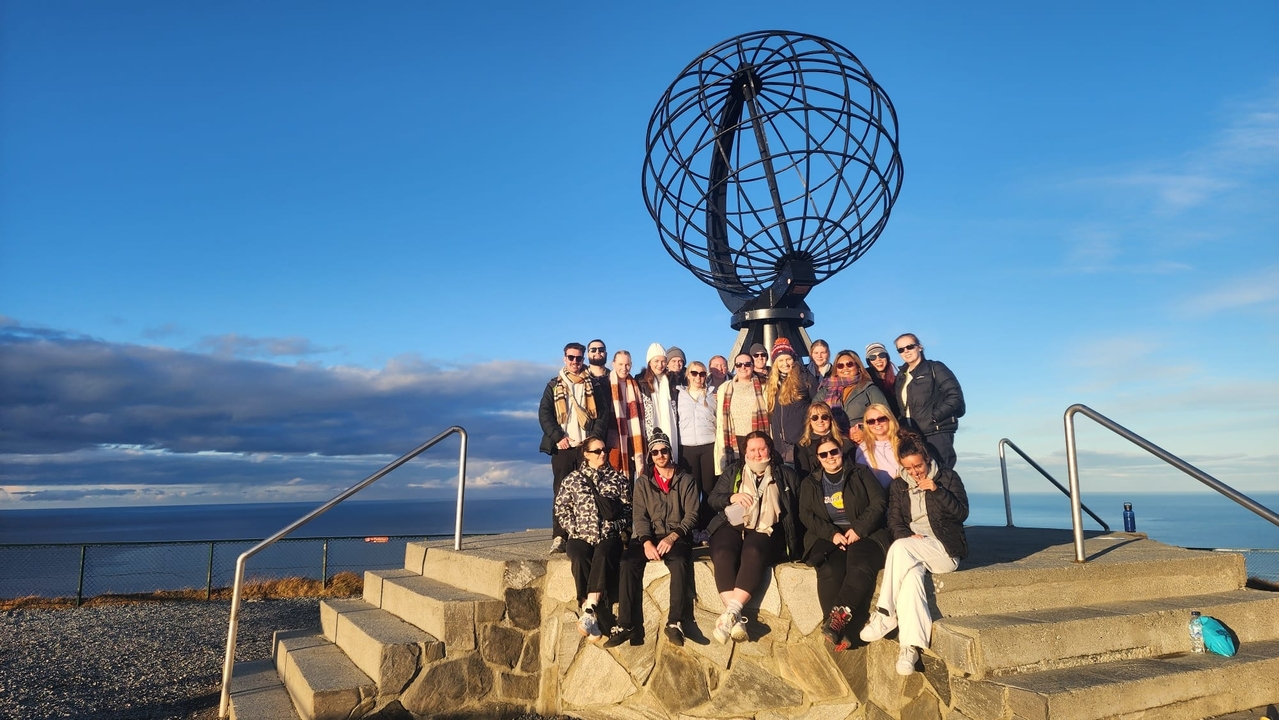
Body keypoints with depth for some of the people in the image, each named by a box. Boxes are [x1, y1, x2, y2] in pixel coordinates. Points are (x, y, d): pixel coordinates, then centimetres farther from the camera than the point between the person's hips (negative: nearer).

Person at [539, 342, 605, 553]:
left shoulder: (592, 385, 12)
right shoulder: (554, 385, 12)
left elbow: (601, 414, 6)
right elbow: (544, 414, 4)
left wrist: (594, 437, -8)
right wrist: (558, 437, -8)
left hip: (587, 446, 0)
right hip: (563, 446, 0)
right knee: (561, 491, -1)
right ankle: (559, 537, 0)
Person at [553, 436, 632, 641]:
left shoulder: (617, 479, 14)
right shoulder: (573, 479, 13)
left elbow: (628, 509, 12)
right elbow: (561, 509, 10)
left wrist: (619, 529, -3)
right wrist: (576, 530, -1)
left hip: (609, 536, 0)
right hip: (580, 537, 0)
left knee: (603, 555, -35)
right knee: (580, 558, -33)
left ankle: (589, 612, -38)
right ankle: (598, 613, -31)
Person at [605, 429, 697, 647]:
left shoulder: (686, 480, 8)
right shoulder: (643, 482, 13)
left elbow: (691, 515, 0)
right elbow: (639, 516, 3)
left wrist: (672, 537, -16)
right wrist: (646, 541, -16)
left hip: (677, 536, -2)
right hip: (649, 535, 2)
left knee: (679, 562, -34)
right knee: (629, 562, -27)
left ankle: (675, 622, -28)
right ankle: (625, 624, -27)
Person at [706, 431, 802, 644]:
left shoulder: (786, 475, 18)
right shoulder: (732, 472, 22)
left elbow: (796, 506, 10)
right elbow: (713, 500, 16)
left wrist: (794, 539, -5)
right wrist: (732, 497, -4)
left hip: (766, 529, -1)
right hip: (732, 525, 2)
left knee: (753, 553, -36)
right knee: (722, 554, -31)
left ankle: (732, 611, -41)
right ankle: (736, 617, -37)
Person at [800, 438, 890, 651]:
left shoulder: (860, 474, 13)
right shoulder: (810, 483, 18)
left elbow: (879, 501, 2)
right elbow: (806, 515, 7)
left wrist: (859, 528, -12)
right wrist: (832, 533, -10)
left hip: (864, 534, -1)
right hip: (827, 537, 1)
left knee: (861, 568, -35)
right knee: (830, 571, -32)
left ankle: (839, 618, -44)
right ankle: (839, 631, -36)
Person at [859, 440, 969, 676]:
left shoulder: (948, 478, 6)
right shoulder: (898, 486, 15)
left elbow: (962, 514, -2)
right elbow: (894, 521, 9)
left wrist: (937, 490, -14)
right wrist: (908, 535, -12)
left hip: (944, 549, -3)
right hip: (911, 546, 3)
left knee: (900, 548, -33)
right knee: (911, 575, -33)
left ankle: (885, 613, -26)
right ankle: (911, 645, -34)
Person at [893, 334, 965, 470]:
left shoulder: (935, 368, 3)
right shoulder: (901, 377, 20)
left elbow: (955, 396, -7)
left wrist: (933, 417, -13)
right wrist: (901, 425, 3)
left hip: (937, 434, -5)